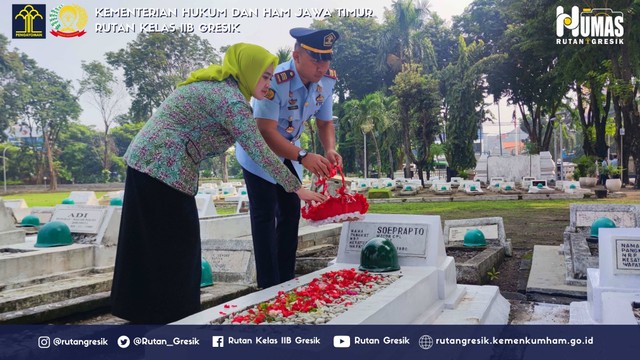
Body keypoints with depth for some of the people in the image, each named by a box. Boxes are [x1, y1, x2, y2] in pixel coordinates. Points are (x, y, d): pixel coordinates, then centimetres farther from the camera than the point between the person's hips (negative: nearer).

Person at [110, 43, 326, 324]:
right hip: (163, 169, -9)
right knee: (175, 244, 0)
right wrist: (297, 188, -13)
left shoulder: (215, 84, 15)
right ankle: (171, 315, 12)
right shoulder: (231, 99, -16)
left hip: (145, 160, 9)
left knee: (151, 243, 15)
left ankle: (142, 310, 27)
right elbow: (259, 152, -18)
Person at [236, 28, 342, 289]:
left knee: (291, 212, 8)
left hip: (288, 151, 7)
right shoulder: (276, 81, -34)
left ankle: (287, 281, 20)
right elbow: (266, 132, -38)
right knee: (265, 216, -9)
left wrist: (330, 150, -22)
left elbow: (325, 122, -2)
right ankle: (269, 287, -1)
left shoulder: (326, 81, -13)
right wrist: (303, 157, -48)